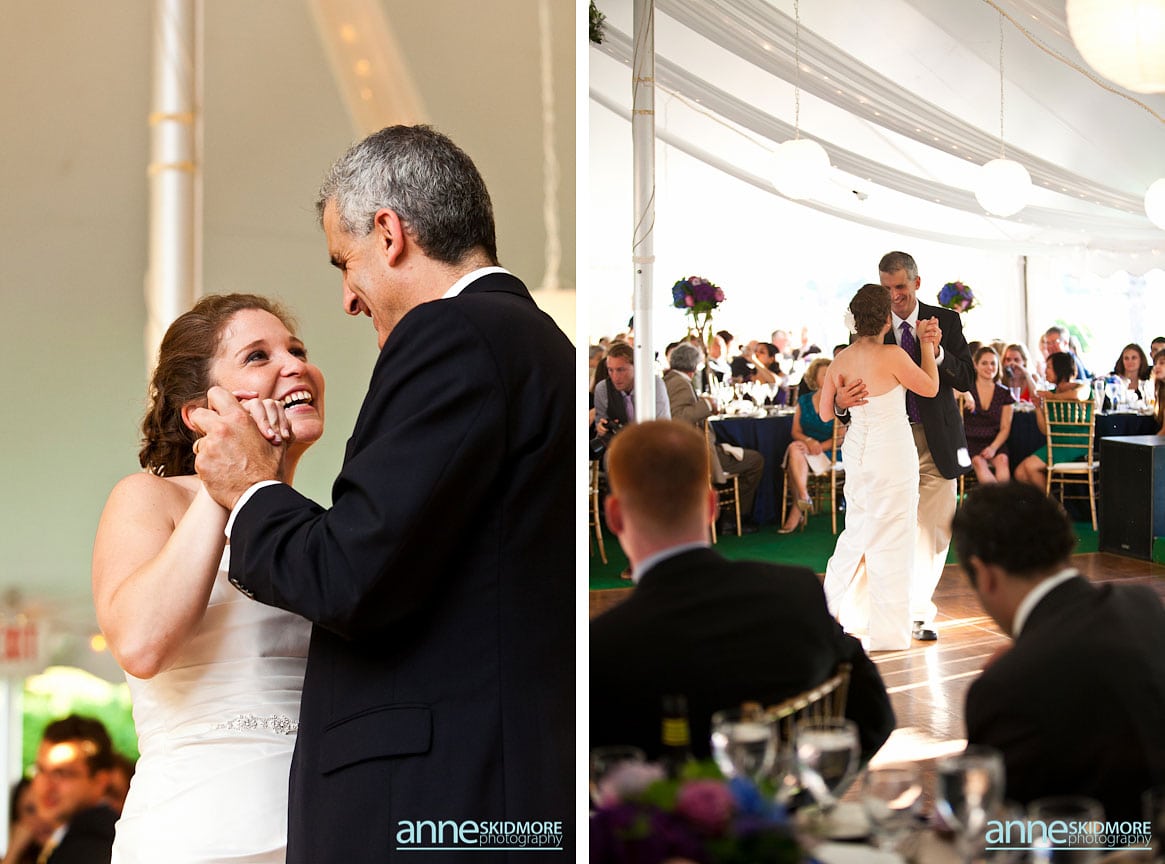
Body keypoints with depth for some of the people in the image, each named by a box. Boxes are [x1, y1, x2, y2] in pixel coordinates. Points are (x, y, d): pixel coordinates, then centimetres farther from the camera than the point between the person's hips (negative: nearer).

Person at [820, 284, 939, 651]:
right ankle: (888, 632, 9)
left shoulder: (839, 362, 0)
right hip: (892, 454, -6)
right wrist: (927, 345, 7)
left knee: (858, 530, 20)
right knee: (889, 538, 2)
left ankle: (831, 608, 27)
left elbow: (825, 412, 9)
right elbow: (930, 387, -3)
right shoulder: (892, 355, -18)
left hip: (857, 451, 6)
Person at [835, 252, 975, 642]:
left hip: (937, 441, 1)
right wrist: (842, 400, -27)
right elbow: (855, 382, -3)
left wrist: (936, 350, -20)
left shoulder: (946, 321, 4)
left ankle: (919, 612, 18)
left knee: (933, 532, 4)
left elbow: (967, 379, -3)